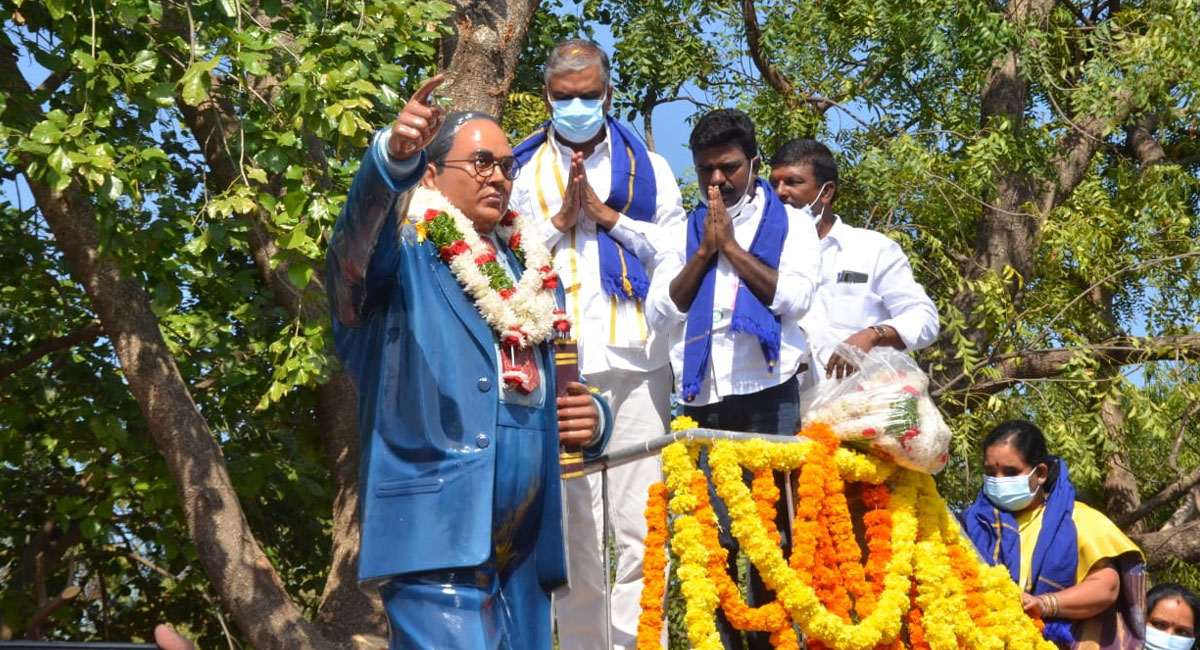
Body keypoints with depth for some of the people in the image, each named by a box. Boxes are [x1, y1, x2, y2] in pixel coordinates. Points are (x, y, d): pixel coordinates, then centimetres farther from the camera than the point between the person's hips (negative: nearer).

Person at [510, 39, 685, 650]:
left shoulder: (646, 166, 16)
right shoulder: (523, 169, 14)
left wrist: (608, 216, -2)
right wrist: (560, 222, -3)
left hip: (634, 359, 0)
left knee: (638, 523, -5)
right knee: (570, 517, 0)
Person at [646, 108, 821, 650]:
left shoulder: (790, 223, 9)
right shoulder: (682, 235, 16)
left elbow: (794, 297, -7)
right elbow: (660, 311, 4)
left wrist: (732, 246, -5)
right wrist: (705, 251, -3)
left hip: (769, 395, -2)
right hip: (703, 401, 2)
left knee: (771, 529, -2)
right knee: (713, 535, -2)